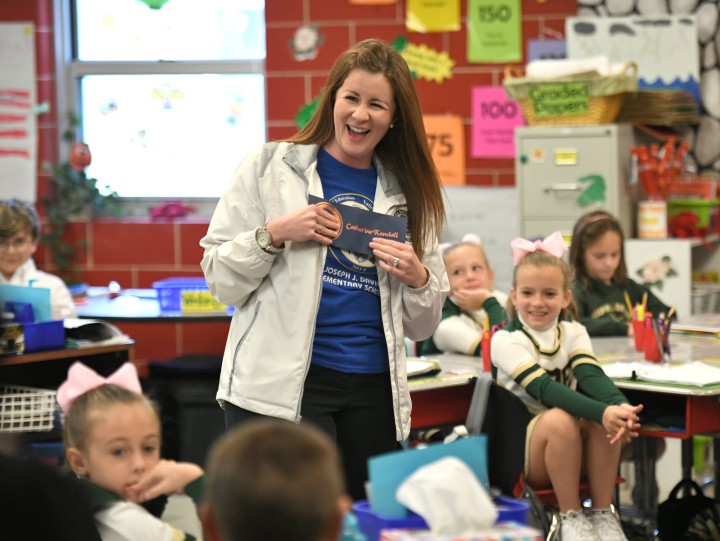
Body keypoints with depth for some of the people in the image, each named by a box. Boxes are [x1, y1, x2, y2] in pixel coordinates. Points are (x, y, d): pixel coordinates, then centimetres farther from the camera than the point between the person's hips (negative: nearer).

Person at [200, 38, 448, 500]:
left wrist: (417, 279, -2)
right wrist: (275, 234, -12)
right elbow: (220, 280, 2)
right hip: (281, 387, -4)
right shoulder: (271, 167, 4)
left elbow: (422, 326, 17)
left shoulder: (408, 195, 14)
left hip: (374, 391, 4)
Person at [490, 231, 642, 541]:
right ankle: (570, 516, -20)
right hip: (522, 446, -4)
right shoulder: (506, 340, -9)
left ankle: (602, 513, -15)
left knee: (606, 419, -27)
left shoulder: (573, 333, 6)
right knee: (559, 419, -34)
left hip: (577, 452, 4)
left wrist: (620, 406, -36)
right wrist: (600, 412, -37)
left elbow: (590, 375, -13)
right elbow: (544, 388, -23)